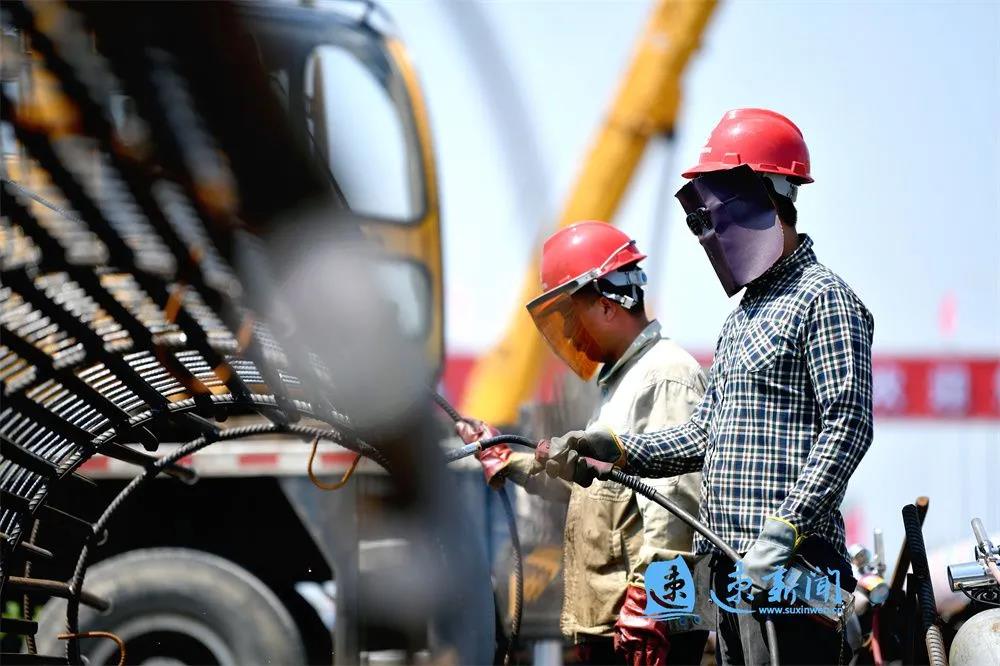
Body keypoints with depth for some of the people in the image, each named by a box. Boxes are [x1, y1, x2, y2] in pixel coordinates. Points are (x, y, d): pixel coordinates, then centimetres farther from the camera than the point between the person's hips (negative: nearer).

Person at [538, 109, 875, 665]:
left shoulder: (823, 299, -6)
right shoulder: (743, 316, 24)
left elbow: (847, 426, -15)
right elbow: (706, 434, 25)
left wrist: (783, 531, -22)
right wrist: (609, 449, 11)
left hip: (790, 563, -9)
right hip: (733, 563, 9)